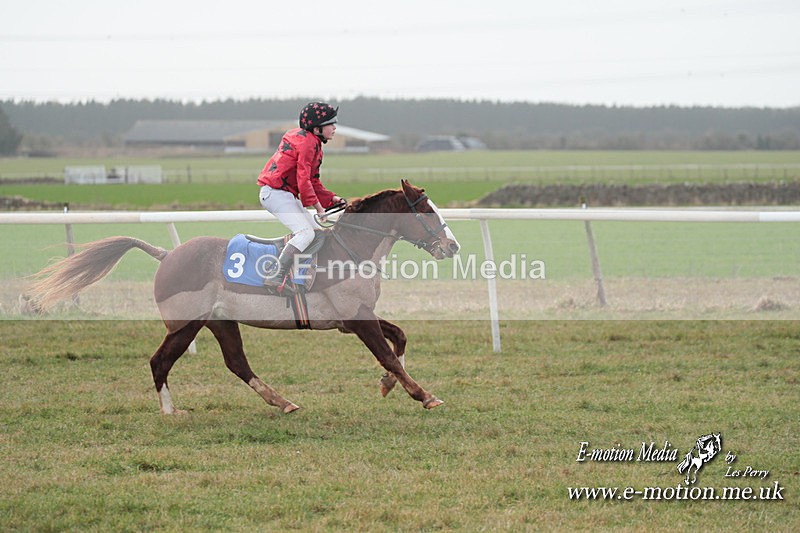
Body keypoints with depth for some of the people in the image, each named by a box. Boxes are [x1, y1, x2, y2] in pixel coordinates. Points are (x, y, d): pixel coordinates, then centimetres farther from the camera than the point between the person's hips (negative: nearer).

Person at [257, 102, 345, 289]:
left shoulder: (313, 142, 19)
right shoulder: (309, 142, -13)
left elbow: (313, 181, 20)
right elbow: (303, 178, -20)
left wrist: (331, 199, 7)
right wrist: (317, 205, -18)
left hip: (287, 195, 11)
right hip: (275, 192, -11)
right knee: (306, 233, -22)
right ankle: (275, 276, -27)